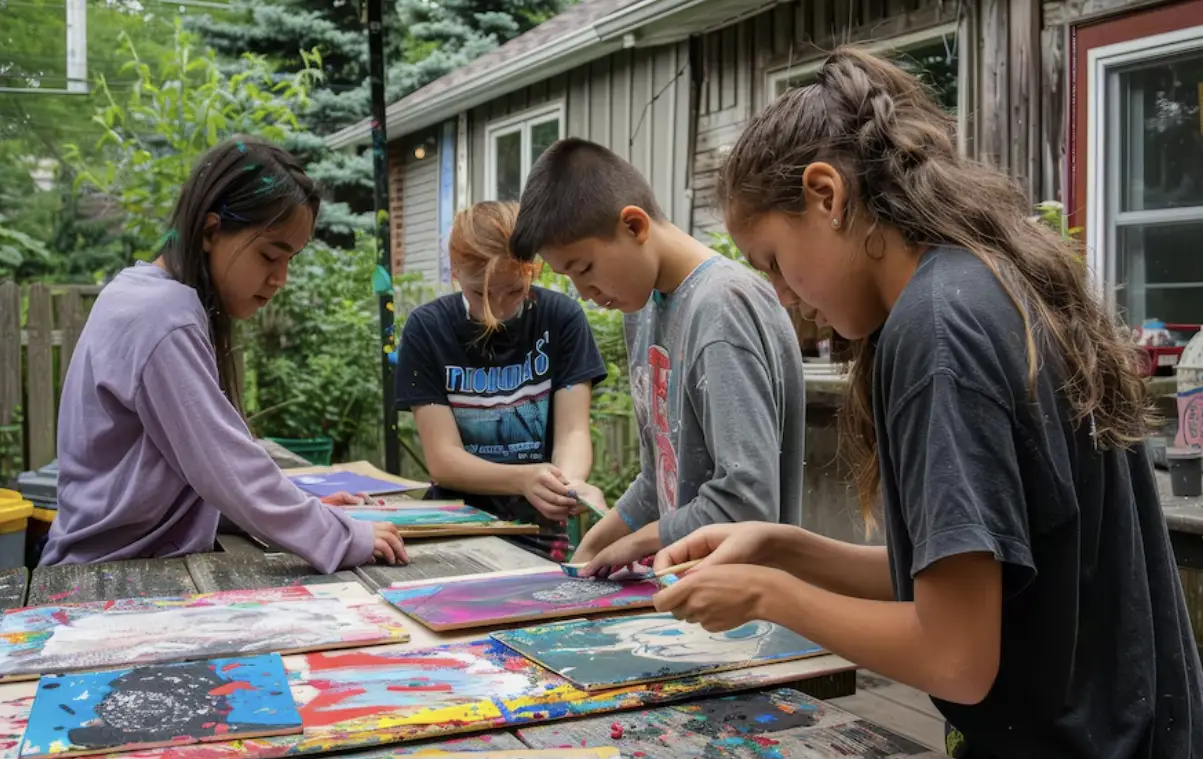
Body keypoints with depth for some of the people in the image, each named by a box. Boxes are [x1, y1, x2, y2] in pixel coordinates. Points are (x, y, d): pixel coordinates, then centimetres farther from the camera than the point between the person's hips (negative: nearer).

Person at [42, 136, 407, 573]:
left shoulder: (146, 295, 9)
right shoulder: (165, 319, -20)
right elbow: (227, 466, -22)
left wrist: (300, 504, 6)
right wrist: (347, 540, -17)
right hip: (121, 577, -9)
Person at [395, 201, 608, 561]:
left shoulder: (562, 318, -3)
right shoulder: (426, 329, -4)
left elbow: (572, 432, -6)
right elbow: (442, 458, -9)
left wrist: (571, 482, -30)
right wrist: (524, 479, -28)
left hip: (544, 522, 1)